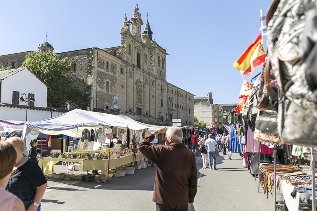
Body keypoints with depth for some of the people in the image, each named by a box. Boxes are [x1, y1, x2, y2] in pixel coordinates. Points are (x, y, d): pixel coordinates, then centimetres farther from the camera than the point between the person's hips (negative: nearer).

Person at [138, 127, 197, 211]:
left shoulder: (162, 151, -16)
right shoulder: (190, 154, -3)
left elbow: (142, 146, -8)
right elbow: (193, 180, 1)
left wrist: (155, 133, -2)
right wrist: (191, 199, 11)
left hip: (164, 199, -4)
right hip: (182, 200, 4)